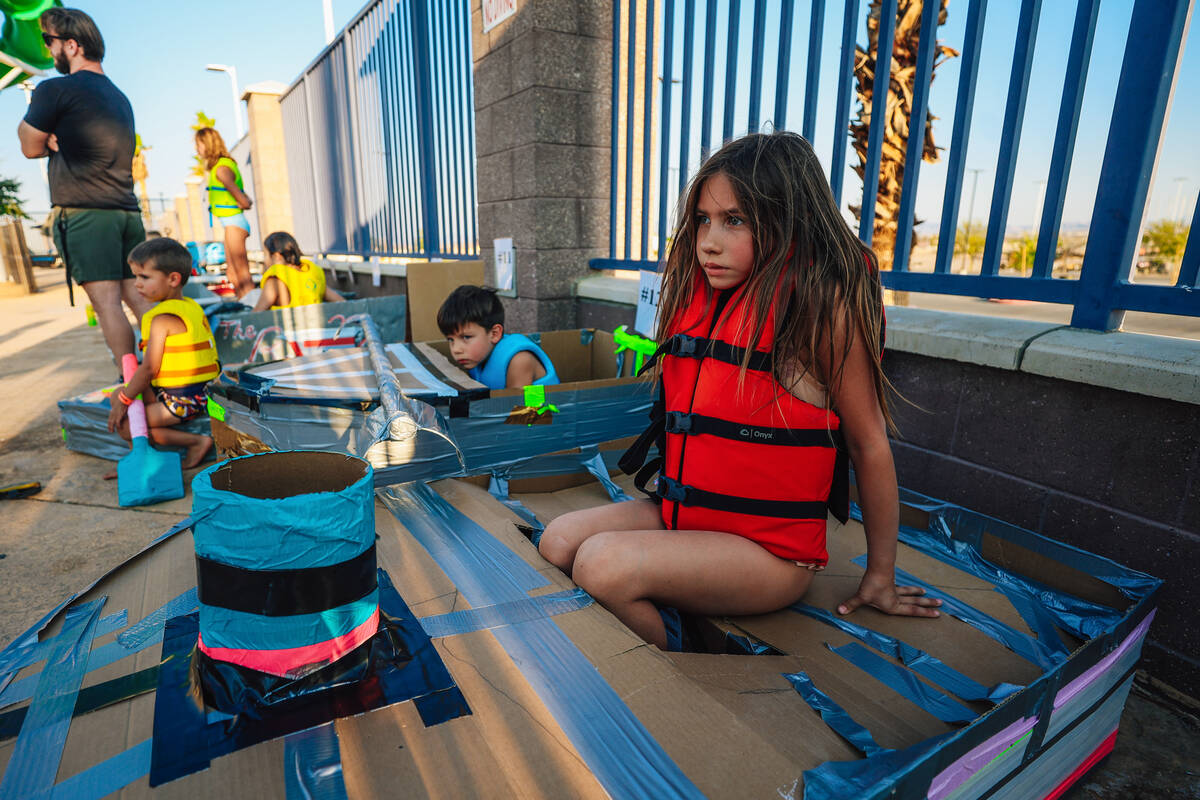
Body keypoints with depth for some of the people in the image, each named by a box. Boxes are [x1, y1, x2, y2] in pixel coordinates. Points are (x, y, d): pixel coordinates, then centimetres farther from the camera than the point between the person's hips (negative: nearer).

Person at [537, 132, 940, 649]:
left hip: (771, 549, -7)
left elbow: (868, 442, -10)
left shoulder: (821, 302, -15)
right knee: (558, 542, -6)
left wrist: (880, 576, -2)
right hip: (680, 511, 7)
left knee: (604, 563, -25)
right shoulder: (698, 295, 6)